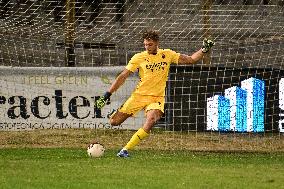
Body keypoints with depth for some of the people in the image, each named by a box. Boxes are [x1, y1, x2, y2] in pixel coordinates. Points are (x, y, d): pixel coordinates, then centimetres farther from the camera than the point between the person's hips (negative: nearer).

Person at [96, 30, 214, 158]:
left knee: (151, 121, -31)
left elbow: (191, 60, 9)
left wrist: (204, 50, -6)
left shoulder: (167, 55, 2)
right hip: (139, 95, 0)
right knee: (114, 122, -5)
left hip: (157, 98, 0)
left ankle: (126, 150, -23)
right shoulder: (139, 57, -4)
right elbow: (122, 77, -2)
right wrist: (107, 95, -6)